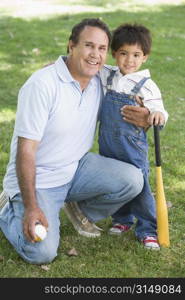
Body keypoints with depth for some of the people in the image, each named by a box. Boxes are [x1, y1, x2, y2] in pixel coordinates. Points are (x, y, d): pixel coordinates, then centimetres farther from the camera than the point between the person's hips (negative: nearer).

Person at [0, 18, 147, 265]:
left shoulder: (101, 82, -2)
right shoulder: (42, 85, -22)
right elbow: (26, 150, -22)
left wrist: (143, 119, -13)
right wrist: (31, 208, -24)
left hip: (77, 168, 6)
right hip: (37, 179, -6)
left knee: (132, 179, -17)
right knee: (42, 253, -20)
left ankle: (84, 212, 12)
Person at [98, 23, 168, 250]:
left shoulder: (147, 86, -9)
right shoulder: (107, 77, 3)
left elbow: (158, 116, -11)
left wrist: (158, 114, -34)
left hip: (133, 148, -4)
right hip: (108, 146, 5)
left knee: (139, 188, -2)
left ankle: (148, 230, 13)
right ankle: (122, 220, 37)